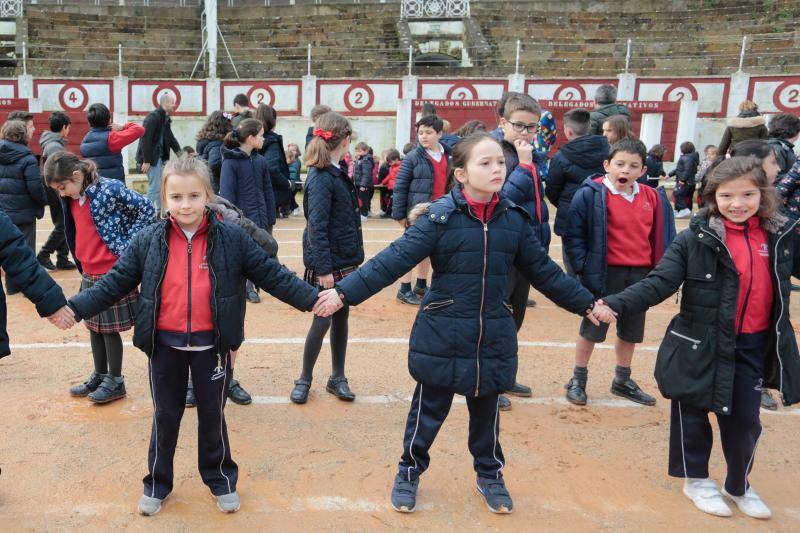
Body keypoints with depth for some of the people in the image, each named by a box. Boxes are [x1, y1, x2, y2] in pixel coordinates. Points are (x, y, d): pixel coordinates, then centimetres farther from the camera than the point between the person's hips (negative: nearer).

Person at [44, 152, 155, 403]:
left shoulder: (111, 189, -17)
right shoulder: (71, 199, 6)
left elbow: (147, 210, -13)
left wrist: (127, 243, -15)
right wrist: (83, 268, 9)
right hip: (89, 274, 7)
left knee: (110, 329, 3)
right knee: (94, 327, 16)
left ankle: (115, 382, 18)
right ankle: (99, 376, 31)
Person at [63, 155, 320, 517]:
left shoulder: (231, 238, -8)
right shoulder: (148, 241, -4)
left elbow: (272, 275, -4)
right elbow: (115, 283, 1)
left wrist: (312, 299, -12)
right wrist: (74, 308, -11)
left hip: (211, 345, -1)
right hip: (165, 345, 1)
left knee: (213, 415, 15)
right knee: (165, 415, 16)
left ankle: (221, 480, 35)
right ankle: (157, 484, 37)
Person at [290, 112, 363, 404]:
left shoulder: (336, 173, 10)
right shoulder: (321, 179, -18)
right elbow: (317, 227, -22)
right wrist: (323, 269, -25)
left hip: (345, 261, 9)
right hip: (327, 265, -9)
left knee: (341, 317, 14)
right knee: (323, 321, 1)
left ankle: (337, 378, 26)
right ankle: (304, 380, 18)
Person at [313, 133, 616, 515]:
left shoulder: (515, 220, 0)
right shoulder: (440, 217, -12)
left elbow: (544, 271, 10)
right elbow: (394, 259, -17)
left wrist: (587, 304, 15)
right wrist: (344, 292, -25)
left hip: (494, 336, 4)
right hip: (442, 334, -3)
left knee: (487, 412, 19)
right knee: (429, 409, 11)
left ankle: (490, 475, 41)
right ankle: (409, 473, 34)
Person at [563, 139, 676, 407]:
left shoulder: (653, 198, 2)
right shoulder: (591, 194, -14)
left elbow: (661, 238, 9)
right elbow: (573, 235, -11)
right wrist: (583, 267, -15)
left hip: (640, 275, 5)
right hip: (604, 274, -5)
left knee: (631, 331, 18)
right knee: (592, 328, 9)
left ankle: (622, 381, 37)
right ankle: (578, 379, 26)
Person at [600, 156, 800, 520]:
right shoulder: (695, 238, -14)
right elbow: (659, 283, -19)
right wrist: (618, 303, -33)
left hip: (754, 346, 3)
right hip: (701, 344, -3)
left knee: (745, 420, 13)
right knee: (693, 413, 11)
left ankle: (739, 486, 39)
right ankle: (695, 479, 36)